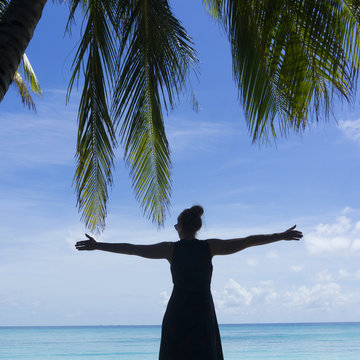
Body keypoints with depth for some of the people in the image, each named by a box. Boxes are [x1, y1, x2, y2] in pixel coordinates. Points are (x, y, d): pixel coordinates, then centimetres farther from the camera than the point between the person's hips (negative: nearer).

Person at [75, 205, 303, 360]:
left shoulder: (172, 248, 0)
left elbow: (132, 249, -3)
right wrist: (281, 236, 12)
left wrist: (98, 246, 2)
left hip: (177, 313, -1)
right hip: (203, 314, 1)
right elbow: (248, 241, 4)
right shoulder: (210, 246, 2)